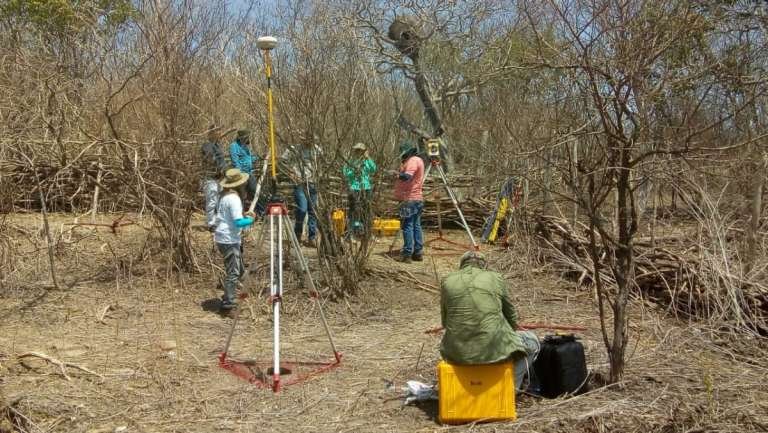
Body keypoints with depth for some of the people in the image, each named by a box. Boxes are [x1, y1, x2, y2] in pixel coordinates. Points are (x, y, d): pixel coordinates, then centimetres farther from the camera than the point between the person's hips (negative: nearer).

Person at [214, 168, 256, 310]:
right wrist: (250, 220, -5)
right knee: (233, 272, -5)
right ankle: (228, 301, -3)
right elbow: (238, 222, -22)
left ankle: (228, 298, 21)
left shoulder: (224, 196, 11)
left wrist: (244, 215, 13)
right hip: (229, 240, -10)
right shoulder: (234, 199, -17)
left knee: (239, 270, 16)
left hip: (222, 238, 10)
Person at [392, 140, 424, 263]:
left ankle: (407, 254, -7)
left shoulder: (413, 161, -13)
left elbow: (407, 176, -28)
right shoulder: (418, 160, 18)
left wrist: (398, 174, -18)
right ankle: (417, 253, 14)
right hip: (417, 198, 10)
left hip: (409, 199, -10)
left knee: (407, 226, -7)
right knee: (416, 226, 11)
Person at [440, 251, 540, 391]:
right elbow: (511, 318, 15)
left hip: (457, 353, 3)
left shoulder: (447, 281, 9)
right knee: (531, 340, 26)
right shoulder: (495, 278, 5)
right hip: (493, 349, -2)